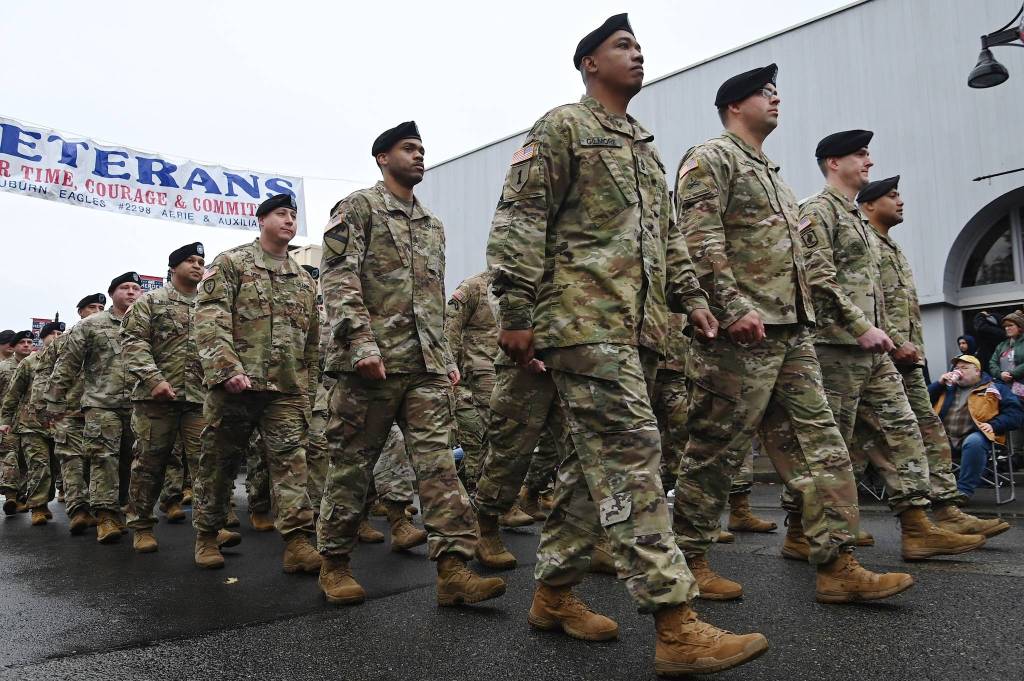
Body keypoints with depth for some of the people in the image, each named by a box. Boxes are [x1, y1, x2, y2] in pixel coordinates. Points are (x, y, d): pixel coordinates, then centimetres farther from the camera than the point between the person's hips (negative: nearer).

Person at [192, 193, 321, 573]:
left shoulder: (304, 280, 18)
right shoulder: (230, 263, 3)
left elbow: (311, 341, 20)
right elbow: (209, 320, -9)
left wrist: (309, 389, 14)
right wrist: (229, 368, -21)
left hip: (287, 389, 4)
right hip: (233, 385, -3)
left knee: (292, 463, -6)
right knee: (219, 463, 7)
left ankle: (297, 543, -7)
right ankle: (207, 536, 23)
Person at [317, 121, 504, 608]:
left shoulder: (433, 225, 22)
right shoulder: (358, 207, 2)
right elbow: (337, 278, -10)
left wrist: (446, 357, 18)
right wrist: (362, 343, -20)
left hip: (427, 366, 6)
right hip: (372, 363, -5)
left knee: (438, 461, -4)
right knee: (352, 464, 4)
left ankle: (453, 569, -5)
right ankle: (334, 563, 19)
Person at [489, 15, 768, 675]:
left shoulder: (646, 147, 27)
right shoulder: (562, 126, 1)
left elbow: (667, 234, 28)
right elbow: (517, 222, -7)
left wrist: (691, 295, 15)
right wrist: (518, 313, -13)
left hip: (640, 328, 9)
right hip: (586, 322, -8)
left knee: (594, 460, 9)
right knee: (632, 455, -13)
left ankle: (555, 594, 20)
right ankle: (676, 624, -10)